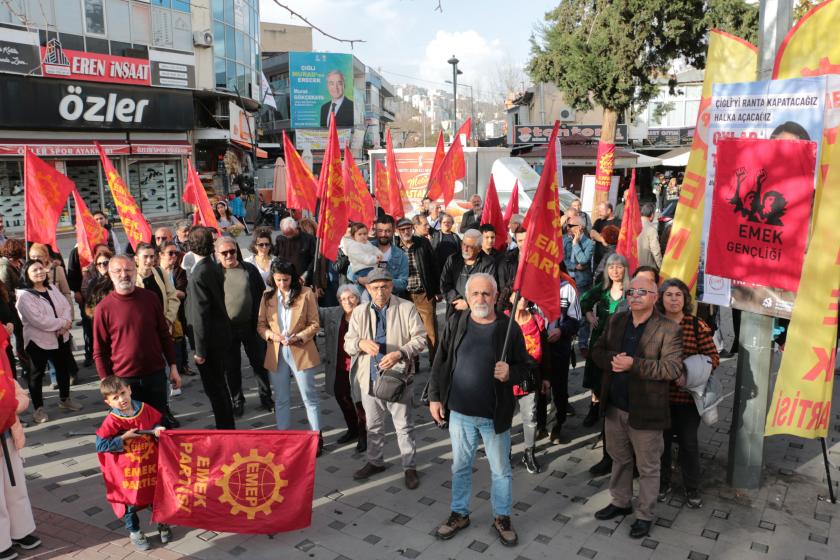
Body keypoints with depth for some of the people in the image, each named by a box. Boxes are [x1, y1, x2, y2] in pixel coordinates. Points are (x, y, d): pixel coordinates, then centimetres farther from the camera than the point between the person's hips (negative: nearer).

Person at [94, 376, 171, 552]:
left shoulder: (145, 408, -9)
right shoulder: (112, 421, -19)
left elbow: (156, 423, 6)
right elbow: (100, 445, -20)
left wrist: (157, 430, -16)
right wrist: (123, 439, -23)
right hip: (126, 469, -3)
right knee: (130, 501, 13)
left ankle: (162, 524, 37)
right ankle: (134, 532, 34)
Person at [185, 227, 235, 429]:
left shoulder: (198, 275, -22)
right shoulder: (215, 267, 5)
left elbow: (201, 315, -22)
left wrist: (200, 350, -16)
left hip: (210, 338, -9)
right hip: (222, 334, 9)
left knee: (214, 388, 3)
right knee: (219, 384, 21)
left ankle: (224, 428, 13)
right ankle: (229, 426, 33)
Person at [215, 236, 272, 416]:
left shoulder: (249, 269, -1)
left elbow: (262, 295, 4)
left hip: (251, 326, 1)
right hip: (226, 329, 0)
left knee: (260, 363, 10)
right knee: (231, 367, 12)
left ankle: (265, 397, 27)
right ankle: (237, 401, 28)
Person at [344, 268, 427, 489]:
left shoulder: (407, 308, -6)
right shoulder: (359, 312, 4)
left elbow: (420, 339, -7)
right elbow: (348, 343, 4)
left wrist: (399, 353, -22)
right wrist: (361, 343, -20)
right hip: (369, 378, 3)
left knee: (404, 426, 7)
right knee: (373, 425, 19)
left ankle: (410, 467, 22)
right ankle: (375, 462, 37)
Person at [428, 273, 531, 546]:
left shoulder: (510, 327, -9)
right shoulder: (455, 322, -3)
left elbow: (525, 365, -2)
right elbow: (441, 361, 2)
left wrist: (510, 373, -23)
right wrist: (435, 396, 0)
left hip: (495, 414, -1)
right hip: (459, 411, 2)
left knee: (500, 469, 13)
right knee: (460, 466, 17)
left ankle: (502, 517, 33)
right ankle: (459, 513, 35)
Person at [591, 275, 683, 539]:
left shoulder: (668, 329, -13)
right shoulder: (616, 320, 5)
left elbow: (672, 368, -20)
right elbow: (598, 351, 8)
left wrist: (633, 364, -27)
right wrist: (611, 360, -15)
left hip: (645, 411, -5)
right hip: (614, 406, 5)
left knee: (647, 467, 11)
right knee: (619, 459, 22)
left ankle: (645, 515, 28)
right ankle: (620, 502, 41)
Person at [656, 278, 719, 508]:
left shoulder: (698, 326, -6)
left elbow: (713, 357, -5)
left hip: (687, 396, -1)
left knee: (688, 442, 12)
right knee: (661, 441, 14)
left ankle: (692, 489, 30)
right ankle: (663, 484, 34)